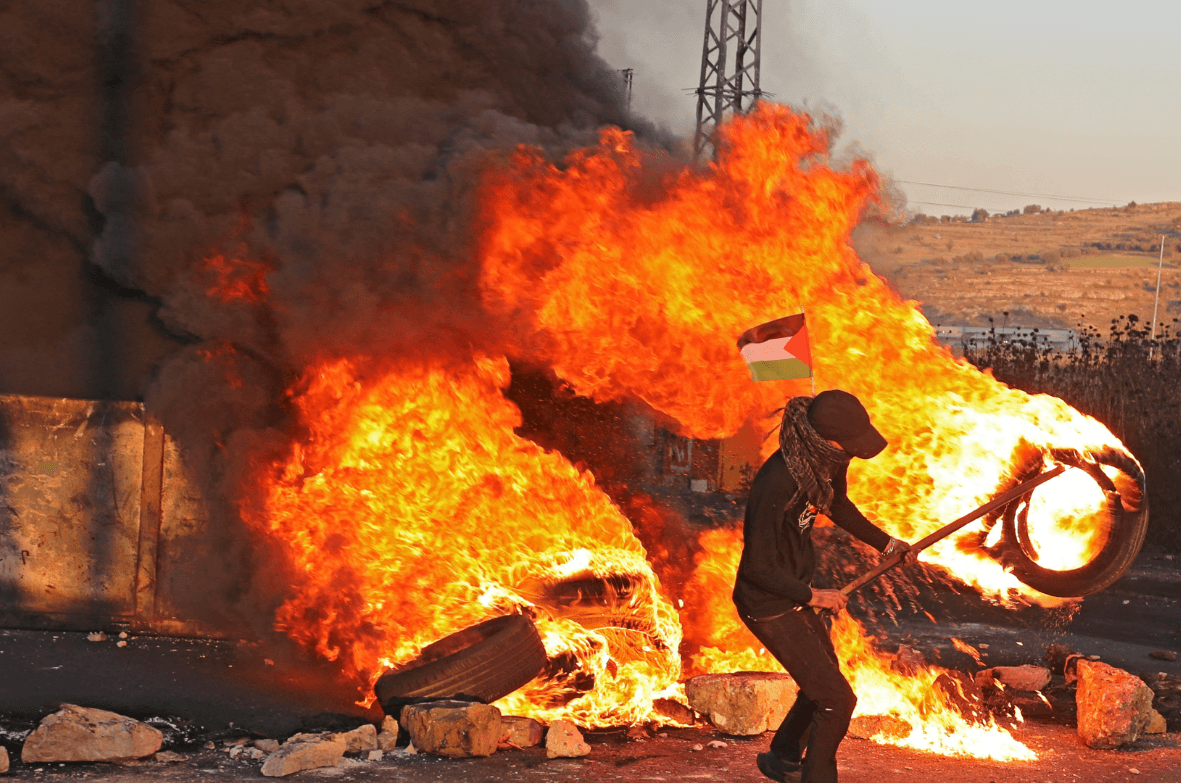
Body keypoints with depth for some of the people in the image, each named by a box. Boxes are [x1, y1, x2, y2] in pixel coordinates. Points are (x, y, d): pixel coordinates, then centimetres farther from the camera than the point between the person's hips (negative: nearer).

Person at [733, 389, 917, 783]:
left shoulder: (828, 461, -8)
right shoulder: (778, 483, -34)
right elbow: (758, 567, -27)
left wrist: (885, 542, 10)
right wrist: (813, 596, -16)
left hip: (796, 591, 9)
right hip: (769, 604, -9)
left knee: (822, 683, 27)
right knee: (837, 699, -7)